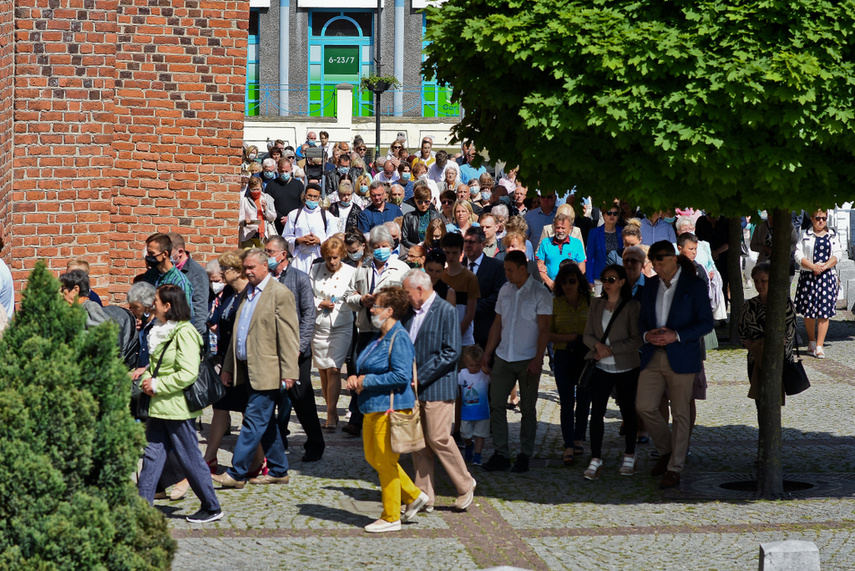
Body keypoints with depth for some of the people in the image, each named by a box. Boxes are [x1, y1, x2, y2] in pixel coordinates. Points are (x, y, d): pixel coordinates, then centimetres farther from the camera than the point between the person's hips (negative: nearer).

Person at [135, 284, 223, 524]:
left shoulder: (184, 332, -16)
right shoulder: (164, 330, 13)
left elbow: (188, 374, -22)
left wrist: (157, 385, -17)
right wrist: (147, 372, 5)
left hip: (178, 407, -9)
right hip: (160, 407, 9)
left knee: (190, 459, 0)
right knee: (152, 454, 7)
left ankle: (212, 508, 12)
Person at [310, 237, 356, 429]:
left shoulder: (351, 273, -1)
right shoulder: (316, 270, 6)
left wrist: (334, 305, -7)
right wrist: (320, 303, -7)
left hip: (341, 327, -3)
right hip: (319, 326, 3)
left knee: (333, 369, -12)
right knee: (323, 370, 6)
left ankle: (331, 415, -10)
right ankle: (332, 412, 18)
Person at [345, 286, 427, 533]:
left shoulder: (399, 339, -17)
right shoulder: (377, 337, 13)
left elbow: (402, 376, -25)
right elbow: (365, 367, 26)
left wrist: (367, 381, -18)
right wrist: (354, 377, 3)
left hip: (391, 407, -10)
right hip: (373, 407, 10)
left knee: (385, 462, -2)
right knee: (373, 457, 16)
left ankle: (391, 518, 9)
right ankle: (413, 495, 27)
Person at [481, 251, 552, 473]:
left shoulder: (540, 293, -6)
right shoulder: (505, 290, 10)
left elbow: (544, 329, -9)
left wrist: (537, 360, -16)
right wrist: (487, 353, 11)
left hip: (528, 360, -5)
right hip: (504, 358, 5)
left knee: (528, 408, 3)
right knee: (496, 404, -1)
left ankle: (525, 455, 11)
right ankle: (501, 454, 5)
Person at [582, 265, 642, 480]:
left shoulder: (632, 307, -7)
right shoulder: (596, 304, 7)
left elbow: (636, 341, -10)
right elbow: (587, 335, 7)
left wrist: (611, 349, -16)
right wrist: (597, 345, -14)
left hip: (625, 368, -3)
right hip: (601, 367, 3)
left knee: (628, 412, 9)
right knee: (597, 412, -5)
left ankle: (629, 458, 24)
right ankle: (595, 461, -2)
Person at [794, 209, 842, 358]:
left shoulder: (833, 236, 11)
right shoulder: (805, 236, 6)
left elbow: (837, 254, 3)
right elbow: (798, 255, -1)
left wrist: (824, 266, -13)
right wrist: (813, 266, -15)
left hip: (827, 276, 1)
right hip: (808, 276, 0)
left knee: (824, 312, -6)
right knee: (808, 312, 4)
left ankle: (819, 346, -5)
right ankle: (811, 341, 23)